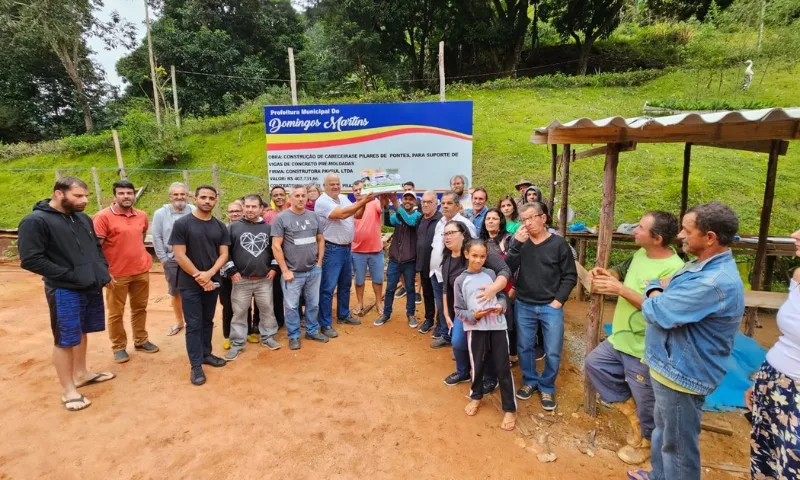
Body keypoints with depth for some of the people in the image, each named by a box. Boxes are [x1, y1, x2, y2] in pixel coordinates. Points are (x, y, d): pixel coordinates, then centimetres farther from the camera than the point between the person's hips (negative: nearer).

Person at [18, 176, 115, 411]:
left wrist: (103, 270, 6)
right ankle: (68, 390, 17)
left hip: (91, 287, 7)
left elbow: (97, 248, 19)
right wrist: (68, 275, -18)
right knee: (65, 340, 4)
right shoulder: (35, 221, -13)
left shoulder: (83, 218, 7)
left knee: (81, 332, 20)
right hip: (64, 292, -6)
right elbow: (30, 259, -17)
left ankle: (81, 373, 37)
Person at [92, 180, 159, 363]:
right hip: (116, 274, -5)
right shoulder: (103, 216, -11)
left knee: (140, 308, 16)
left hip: (141, 271, 5)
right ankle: (118, 347, 24)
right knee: (116, 313, 9)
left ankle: (141, 341, 31)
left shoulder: (142, 216, 4)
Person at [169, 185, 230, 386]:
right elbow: (179, 255, -12)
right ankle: (196, 365, 11)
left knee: (208, 321, 16)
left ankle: (206, 354, 31)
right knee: (193, 324, 3)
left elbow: (223, 254, 1)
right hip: (190, 284, -4)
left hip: (212, 282, 4)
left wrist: (209, 274, -15)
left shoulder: (220, 227, 4)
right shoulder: (182, 224, -9)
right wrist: (199, 277, -13)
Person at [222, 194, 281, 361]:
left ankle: (267, 337, 28)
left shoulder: (268, 228, 5)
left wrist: (274, 267, 4)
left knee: (267, 309, 10)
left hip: (265, 279, 2)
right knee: (239, 312, 6)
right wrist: (231, 271, -6)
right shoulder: (234, 227, -1)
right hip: (241, 280, -1)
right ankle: (237, 344, 18)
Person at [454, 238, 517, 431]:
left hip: (498, 326, 1)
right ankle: (476, 396, 41)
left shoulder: (491, 274, 4)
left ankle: (510, 409, 19)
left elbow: (502, 295, 10)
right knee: (478, 365, 14)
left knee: (503, 368, 5)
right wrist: (473, 315, -18)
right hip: (475, 328, 0)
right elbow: (459, 310, -1)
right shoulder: (460, 280, -1)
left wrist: (501, 306, -12)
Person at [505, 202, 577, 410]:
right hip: (524, 305, 2)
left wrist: (559, 300, -9)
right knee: (524, 347, 12)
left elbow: (570, 276, -2)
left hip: (551, 307, -2)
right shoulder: (521, 242, 2)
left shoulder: (558, 243, -5)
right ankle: (530, 381, 34)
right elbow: (508, 268, -9)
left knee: (552, 352, 4)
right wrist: (516, 244, -19)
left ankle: (547, 388, 26)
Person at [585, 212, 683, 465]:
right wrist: (604, 273, -4)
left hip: (645, 350, -8)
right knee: (594, 364, 18)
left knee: (645, 401, 12)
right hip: (620, 339, 9)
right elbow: (622, 270, 18)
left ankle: (645, 442, 40)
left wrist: (619, 288, -30)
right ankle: (631, 411, 32)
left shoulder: (673, 270, -27)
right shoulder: (641, 253, 1)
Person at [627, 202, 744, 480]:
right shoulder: (703, 266, 4)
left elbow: (654, 310, -27)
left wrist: (655, 290, -7)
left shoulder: (715, 282, -30)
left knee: (678, 445, 11)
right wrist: (662, 290, -8)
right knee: (663, 432, 28)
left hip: (682, 373, -10)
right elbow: (667, 297, 13)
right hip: (671, 366, 10)